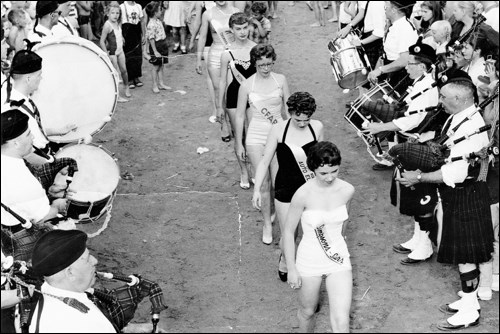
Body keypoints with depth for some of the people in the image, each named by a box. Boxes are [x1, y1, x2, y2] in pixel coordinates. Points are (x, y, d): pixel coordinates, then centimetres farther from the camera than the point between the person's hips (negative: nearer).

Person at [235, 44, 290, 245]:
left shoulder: (280, 80, -1)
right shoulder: (247, 85, -5)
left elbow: (287, 109, 7)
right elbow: (240, 116, 2)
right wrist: (239, 144, 4)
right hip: (256, 138, -1)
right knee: (263, 183, 3)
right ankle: (267, 223, 19)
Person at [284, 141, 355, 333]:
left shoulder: (347, 191, -10)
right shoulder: (303, 194, -21)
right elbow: (288, 232, -10)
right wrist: (291, 269, -8)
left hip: (339, 259, 2)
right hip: (309, 261, -2)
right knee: (307, 311, 20)